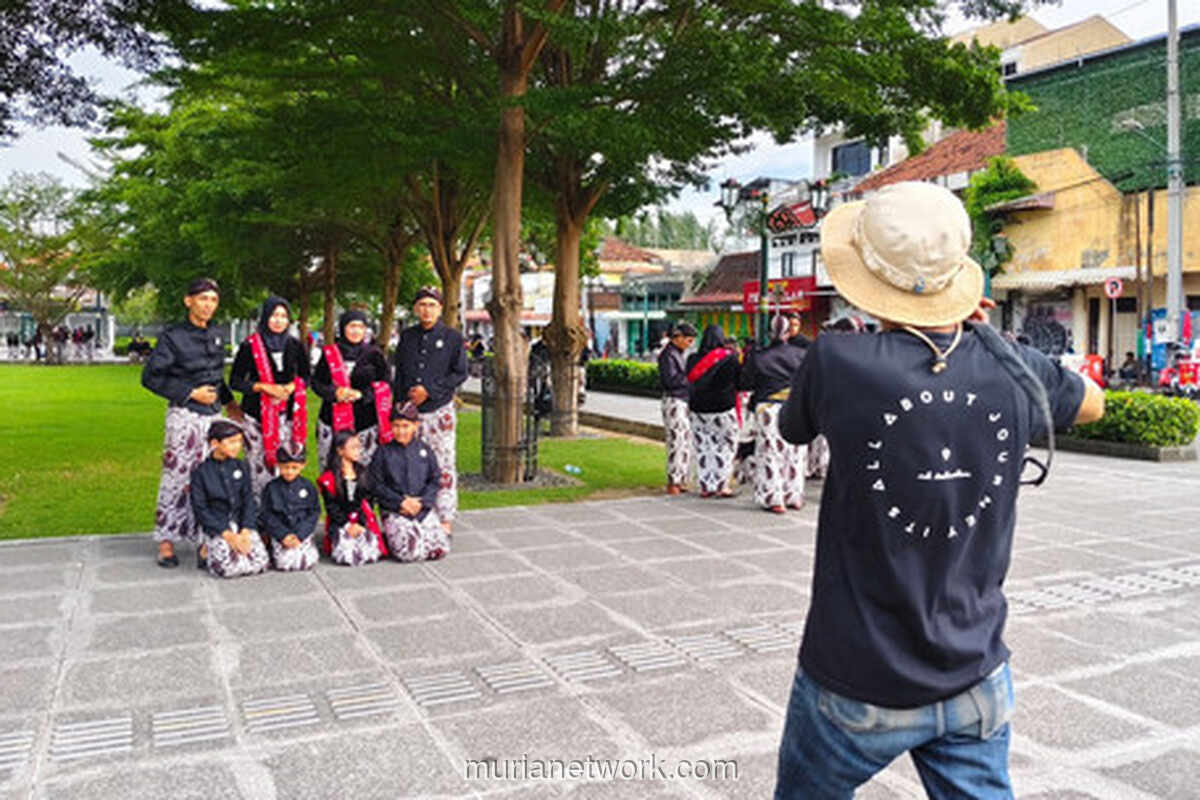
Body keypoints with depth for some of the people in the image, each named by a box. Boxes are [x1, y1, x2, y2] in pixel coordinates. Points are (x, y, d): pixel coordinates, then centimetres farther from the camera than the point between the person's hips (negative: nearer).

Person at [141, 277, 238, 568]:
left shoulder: (214, 337, 13)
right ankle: (166, 541, 7)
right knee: (176, 477, -3)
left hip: (212, 415, 6)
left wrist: (229, 402, 16)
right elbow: (150, 377, -9)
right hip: (184, 416, -6)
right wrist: (191, 393, -12)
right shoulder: (173, 337, -6)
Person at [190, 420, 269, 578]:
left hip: (242, 523, 3)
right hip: (214, 526, -3)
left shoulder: (240, 467, 5)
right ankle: (206, 553, 8)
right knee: (230, 567, -23)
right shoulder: (201, 472, -5)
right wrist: (227, 535, -15)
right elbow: (200, 509, -7)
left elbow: (249, 501, 5)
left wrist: (245, 531, -10)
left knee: (260, 562, -15)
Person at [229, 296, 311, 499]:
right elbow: (235, 381, 0)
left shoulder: (295, 346, 8)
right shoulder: (250, 345, -1)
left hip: (286, 413, 3)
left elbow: (305, 377, 16)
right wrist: (265, 387, -13)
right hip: (257, 414, -2)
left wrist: (290, 388, -5)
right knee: (259, 464, -5)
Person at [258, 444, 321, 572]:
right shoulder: (271, 488, 1)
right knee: (286, 563, -21)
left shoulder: (308, 487, 3)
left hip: (303, 533, 1)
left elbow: (314, 513, 2)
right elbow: (266, 515, -1)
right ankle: (273, 552, 13)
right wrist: (284, 535, -12)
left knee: (307, 562, -21)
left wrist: (299, 535, -11)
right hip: (280, 535, 0)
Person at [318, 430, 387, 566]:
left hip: (364, 523, 2)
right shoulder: (329, 478, -2)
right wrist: (348, 526, -12)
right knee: (349, 557, -20)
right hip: (340, 524, -2)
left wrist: (360, 523, -9)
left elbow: (367, 501, 5)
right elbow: (331, 506, -4)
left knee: (370, 555, -18)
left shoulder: (363, 473, 9)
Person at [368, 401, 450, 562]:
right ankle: (388, 538, 10)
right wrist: (401, 502, -12)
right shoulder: (383, 452, 1)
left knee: (441, 548, -13)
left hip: (425, 508, 2)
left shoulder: (425, 449, 7)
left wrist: (422, 502, -9)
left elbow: (435, 480, 6)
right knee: (408, 552, -21)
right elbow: (377, 485, -2)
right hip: (394, 511, -2)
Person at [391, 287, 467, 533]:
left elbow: (460, 373, -2)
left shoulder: (452, 337, 2)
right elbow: (399, 372, 17)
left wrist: (429, 390, -11)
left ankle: (446, 518, 4)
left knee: (444, 465, -3)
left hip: (439, 411, -3)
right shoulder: (407, 336, 13)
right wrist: (400, 400, 7)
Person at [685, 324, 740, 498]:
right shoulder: (730, 357, -10)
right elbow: (740, 382, -4)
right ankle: (721, 485, 6)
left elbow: (689, 383, 4)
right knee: (725, 447, 8)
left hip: (698, 410, 3)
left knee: (703, 448, 10)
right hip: (724, 410, -3)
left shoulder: (693, 359, -2)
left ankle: (705, 486, 12)